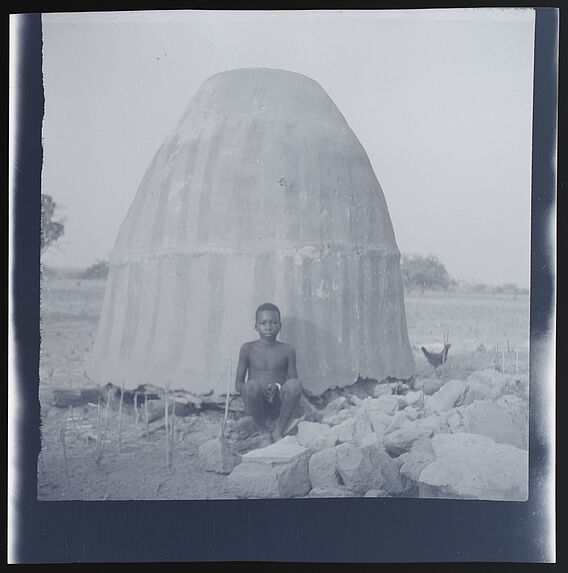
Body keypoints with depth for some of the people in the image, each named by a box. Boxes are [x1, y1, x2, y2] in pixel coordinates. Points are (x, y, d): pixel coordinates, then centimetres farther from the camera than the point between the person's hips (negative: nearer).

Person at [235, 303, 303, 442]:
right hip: (256, 404, -1)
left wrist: (277, 388, -18)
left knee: (295, 384, -28)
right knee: (252, 385, -33)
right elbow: (238, 384, 3)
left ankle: (278, 430, -12)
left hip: (277, 405, 1)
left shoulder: (287, 350, 4)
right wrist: (259, 389, -17)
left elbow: (292, 380, 4)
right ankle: (263, 430, -10)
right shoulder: (248, 349, 2)